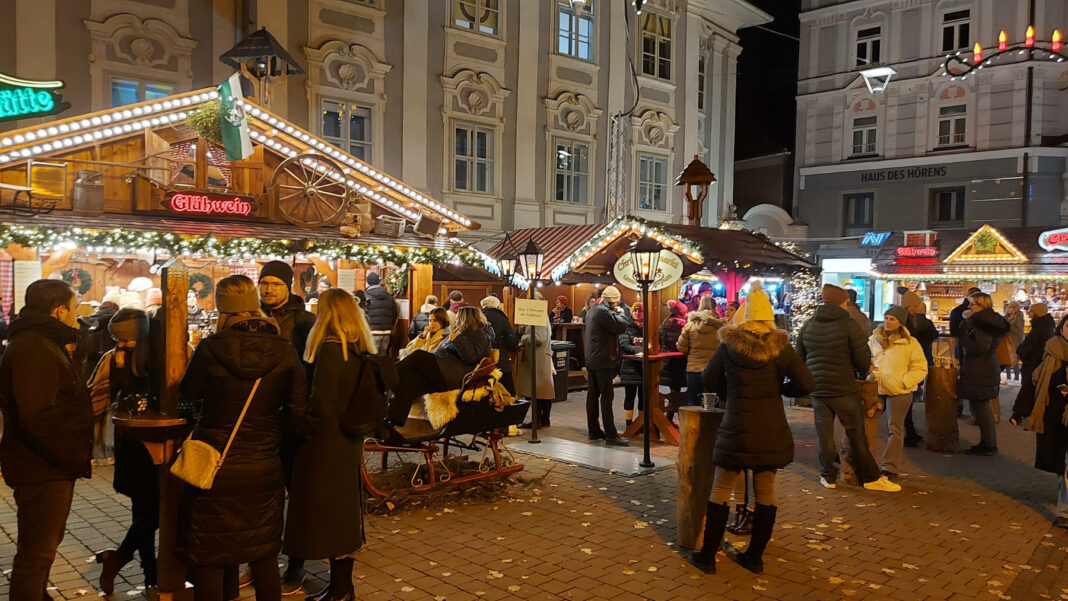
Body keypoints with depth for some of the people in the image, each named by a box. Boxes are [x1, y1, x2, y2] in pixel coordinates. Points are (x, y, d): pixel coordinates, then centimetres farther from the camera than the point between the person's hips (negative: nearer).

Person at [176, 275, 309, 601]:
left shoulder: (210, 348, -14)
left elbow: (188, 392, 4)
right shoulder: (285, 351, -8)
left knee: (208, 561, 14)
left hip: (213, 467, -2)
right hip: (264, 467, 2)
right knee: (264, 557, 18)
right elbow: (297, 413, -5)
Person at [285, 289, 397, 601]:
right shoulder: (361, 351, 4)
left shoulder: (330, 350, -19)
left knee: (326, 514, 4)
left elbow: (321, 406, -19)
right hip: (351, 443, 8)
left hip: (326, 445, -8)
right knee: (344, 511, 16)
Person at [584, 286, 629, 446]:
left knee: (593, 395, 11)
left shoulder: (592, 311, 16)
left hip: (591, 360, 10)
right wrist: (620, 313, -3)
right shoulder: (604, 312, -16)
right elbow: (620, 326, -21)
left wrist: (616, 313, 13)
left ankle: (594, 431, 17)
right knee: (606, 397, -9)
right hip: (603, 361, -10)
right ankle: (610, 435, -9)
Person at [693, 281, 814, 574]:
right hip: (772, 431, 2)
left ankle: (708, 556, 11)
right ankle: (755, 556, 20)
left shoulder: (729, 346, -3)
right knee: (765, 491, 12)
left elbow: (709, 380, 6)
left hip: (736, 429, -1)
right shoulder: (780, 347, -3)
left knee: (721, 491, 6)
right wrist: (778, 388, 12)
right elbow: (805, 384, -4)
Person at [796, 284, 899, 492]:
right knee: (856, 433, 5)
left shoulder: (808, 326, 5)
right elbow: (863, 359, -11)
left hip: (817, 388, 4)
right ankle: (870, 477, 14)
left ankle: (828, 477, 15)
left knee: (824, 433, 9)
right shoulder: (849, 325, -11)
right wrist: (863, 373, 10)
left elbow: (800, 358, 12)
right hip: (844, 389, -4)